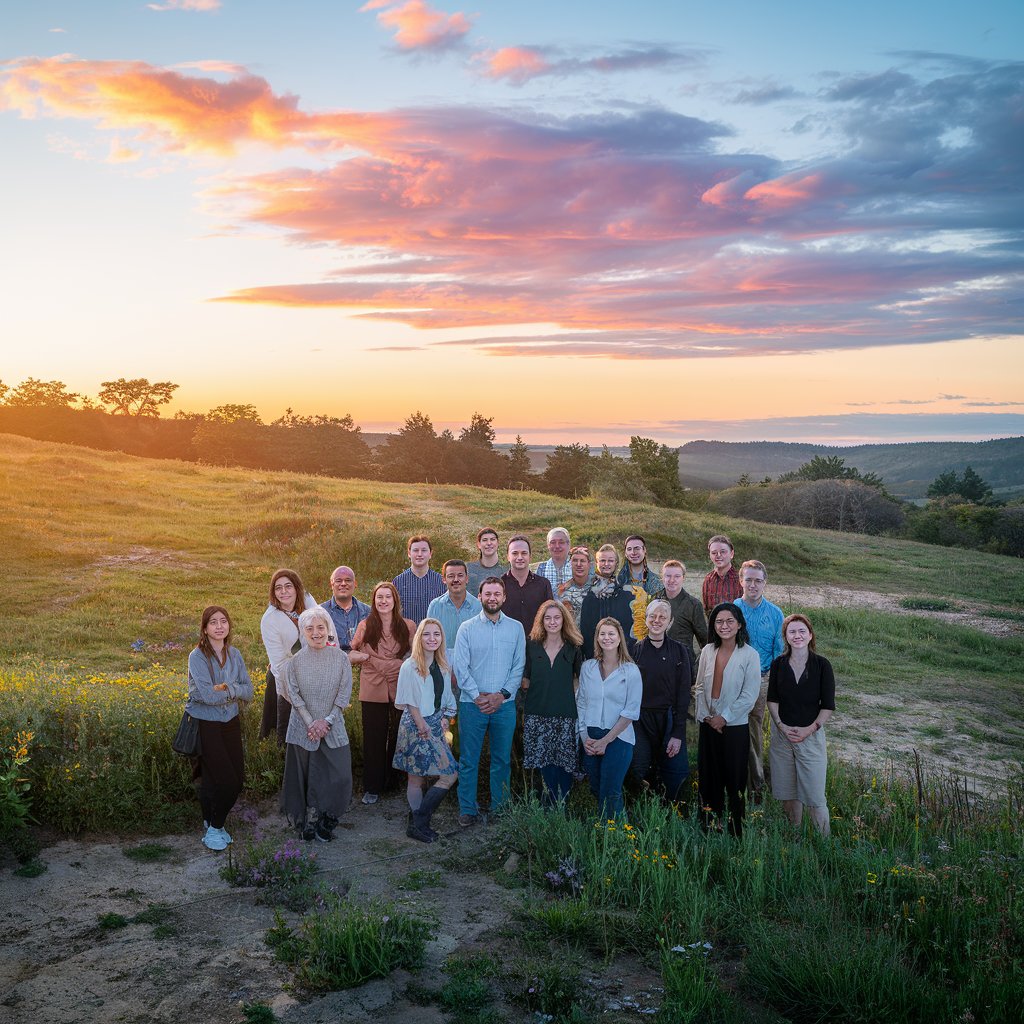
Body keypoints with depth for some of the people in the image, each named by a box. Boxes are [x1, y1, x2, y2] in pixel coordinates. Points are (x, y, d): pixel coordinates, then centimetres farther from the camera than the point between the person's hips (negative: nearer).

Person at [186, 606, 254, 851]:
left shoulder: (234, 654, 4)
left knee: (237, 779, 5)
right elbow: (207, 695, -25)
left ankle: (214, 823, 28)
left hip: (230, 723, 6)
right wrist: (235, 692, -11)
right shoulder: (198, 657, -14)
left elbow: (249, 691, -1)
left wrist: (227, 688, -19)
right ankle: (213, 829, 16)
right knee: (226, 782, -7)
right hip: (205, 726, -6)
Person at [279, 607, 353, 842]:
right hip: (303, 729, 0)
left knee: (337, 775, -2)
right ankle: (303, 822, 20)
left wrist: (327, 720, -12)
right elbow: (294, 694, -5)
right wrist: (310, 722, -14)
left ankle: (326, 823, 15)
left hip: (333, 727, 1)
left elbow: (344, 694, -3)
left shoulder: (341, 658, -2)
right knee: (303, 776, 5)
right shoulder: (295, 661, -3)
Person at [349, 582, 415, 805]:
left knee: (398, 738, 7)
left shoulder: (408, 626, 4)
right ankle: (372, 788, 12)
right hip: (373, 691, 0)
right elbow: (352, 654, 7)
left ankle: (394, 783, 21)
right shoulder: (365, 626, 3)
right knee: (373, 739, 2)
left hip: (400, 690, 1)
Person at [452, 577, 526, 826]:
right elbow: (460, 667, -3)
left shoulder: (516, 628, 5)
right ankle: (467, 809, 12)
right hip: (472, 703, -1)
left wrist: (502, 695, -8)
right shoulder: (467, 628, 1)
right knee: (468, 759, 2)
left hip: (504, 704, 1)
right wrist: (477, 696, -11)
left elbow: (519, 666, 3)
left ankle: (500, 807, 22)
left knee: (502, 759, 9)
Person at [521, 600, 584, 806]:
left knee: (565, 760, -3)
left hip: (565, 714, 0)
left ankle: (561, 802, 12)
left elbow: (579, 680, 11)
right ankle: (551, 802, 17)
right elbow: (525, 680, 10)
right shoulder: (532, 646, 7)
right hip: (537, 713, 1)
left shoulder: (573, 649, 6)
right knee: (544, 759, 1)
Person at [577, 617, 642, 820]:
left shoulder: (631, 671, -4)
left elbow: (631, 711, -7)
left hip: (618, 739, -3)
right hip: (590, 740, 3)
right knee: (595, 789, 11)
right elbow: (581, 704, 8)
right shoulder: (587, 667, 6)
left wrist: (606, 740, -10)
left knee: (610, 794, -4)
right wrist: (585, 736, -3)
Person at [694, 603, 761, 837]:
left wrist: (724, 717, -12)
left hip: (735, 726, -4)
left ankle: (736, 826, 15)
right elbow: (700, 686, 8)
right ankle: (708, 825, 23)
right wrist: (705, 715, -3)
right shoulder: (708, 651, 4)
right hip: (708, 725, 4)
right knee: (708, 776, 10)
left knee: (734, 777, 3)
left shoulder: (749, 655, -8)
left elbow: (749, 695, -11)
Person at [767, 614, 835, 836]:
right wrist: (781, 726, -8)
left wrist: (809, 729, -13)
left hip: (811, 735, -3)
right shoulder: (778, 664, 2)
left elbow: (828, 706, -4)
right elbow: (772, 700, 6)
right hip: (782, 733, 3)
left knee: (814, 794, -5)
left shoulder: (821, 665, -6)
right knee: (788, 791, 10)